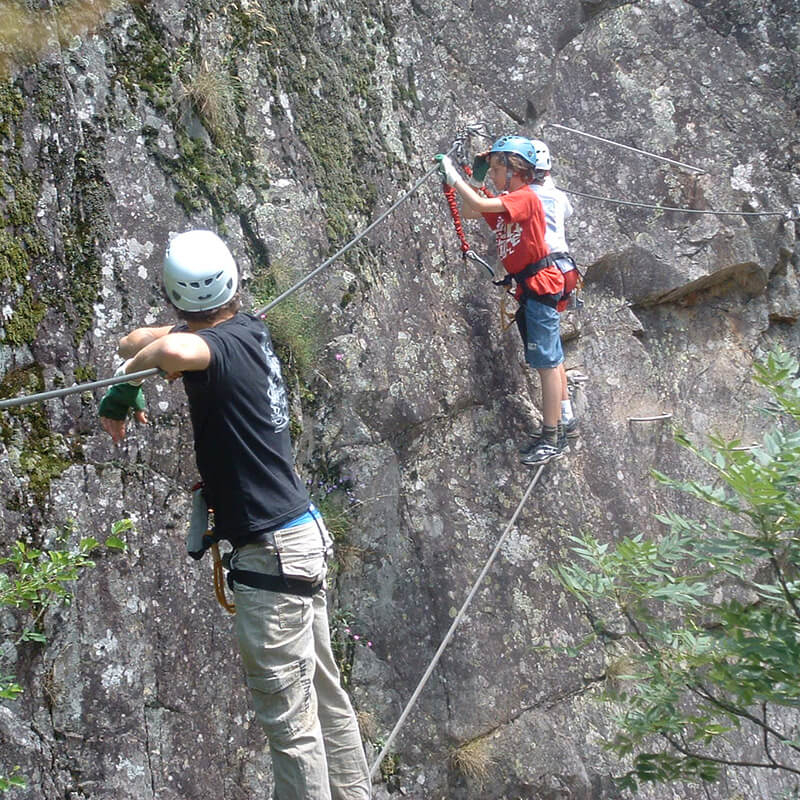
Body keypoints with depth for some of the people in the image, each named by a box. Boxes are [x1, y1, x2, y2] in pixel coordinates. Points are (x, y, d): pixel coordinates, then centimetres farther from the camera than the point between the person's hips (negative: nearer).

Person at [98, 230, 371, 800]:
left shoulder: (221, 346, -19)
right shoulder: (248, 330, 6)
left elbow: (176, 348, -43)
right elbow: (139, 341, 22)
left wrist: (122, 390, -26)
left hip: (272, 552, -9)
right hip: (302, 533, 9)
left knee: (290, 717, -2)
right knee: (324, 693, 19)